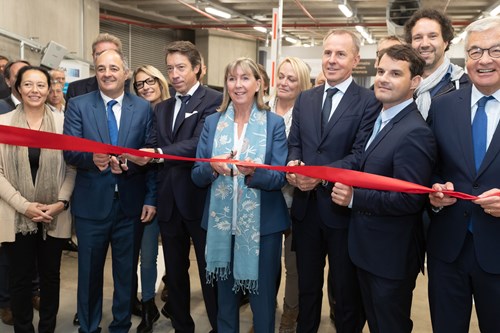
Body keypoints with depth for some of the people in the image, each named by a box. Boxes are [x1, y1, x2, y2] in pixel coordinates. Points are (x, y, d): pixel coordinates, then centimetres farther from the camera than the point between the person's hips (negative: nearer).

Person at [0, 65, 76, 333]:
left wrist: (60, 203, -12)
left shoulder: (62, 122, 0)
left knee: (50, 276, 13)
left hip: (54, 216, 1)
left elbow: (72, 167, 1)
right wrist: (24, 205, -13)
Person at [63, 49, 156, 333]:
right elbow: (70, 152, -7)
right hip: (92, 203, 0)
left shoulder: (144, 108, 2)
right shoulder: (78, 105, 0)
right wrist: (92, 158, -28)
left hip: (130, 204, 1)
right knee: (89, 272, 13)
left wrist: (151, 198, -1)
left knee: (126, 272, 14)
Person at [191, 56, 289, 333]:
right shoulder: (212, 123, 4)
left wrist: (254, 173, -28)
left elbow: (279, 178, -8)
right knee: (224, 297, 16)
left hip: (262, 224, -2)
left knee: (263, 298, 9)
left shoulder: (274, 123, -2)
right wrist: (213, 167, -20)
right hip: (221, 223, 2)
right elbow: (197, 177, 2)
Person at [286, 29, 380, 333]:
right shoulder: (305, 99, 10)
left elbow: (361, 156, -15)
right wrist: (293, 163, -13)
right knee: (307, 284, 20)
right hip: (306, 205, 5)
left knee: (347, 290, 13)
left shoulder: (369, 101, -8)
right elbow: (294, 144, 9)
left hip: (343, 207, -5)